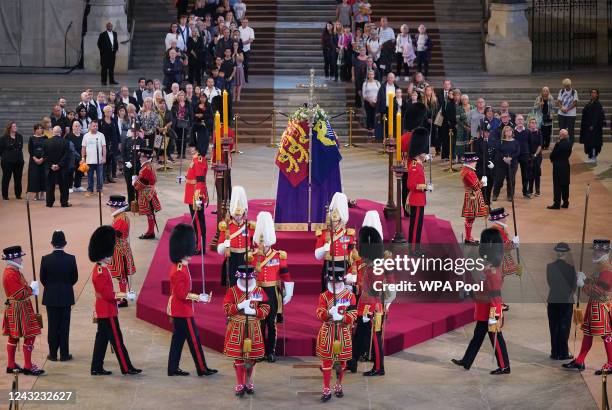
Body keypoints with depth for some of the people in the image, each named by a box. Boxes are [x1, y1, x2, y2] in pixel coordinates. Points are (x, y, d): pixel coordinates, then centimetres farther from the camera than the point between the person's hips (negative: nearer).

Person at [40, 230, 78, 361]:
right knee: (64, 326, 6)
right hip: (66, 297, 0)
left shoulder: (45, 259, -11)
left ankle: (53, 354, 13)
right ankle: (64, 354, 9)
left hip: (50, 297, 0)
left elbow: (42, 278, -2)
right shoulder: (71, 259, -10)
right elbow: (75, 278, -1)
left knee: (52, 326, 9)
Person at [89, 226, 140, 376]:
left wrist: (118, 295, 11)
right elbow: (107, 294, -22)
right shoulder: (101, 272, -21)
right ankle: (126, 368, 2)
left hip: (102, 311, 10)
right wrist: (122, 295, -12)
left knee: (102, 339, 12)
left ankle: (97, 368, 15)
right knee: (117, 340, -3)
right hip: (108, 311, -10)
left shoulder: (99, 268, 11)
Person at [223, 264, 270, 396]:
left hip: (253, 329, 2)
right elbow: (226, 308, -7)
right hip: (237, 329, -2)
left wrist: (253, 311, -18)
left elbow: (266, 309, -1)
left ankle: (249, 382, 25)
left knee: (251, 357, 8)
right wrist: (240, 306, -21)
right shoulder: (232, 291, -1)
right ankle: (239, 384, 10)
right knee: (238, 357, 1)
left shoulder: (259, 291, 3)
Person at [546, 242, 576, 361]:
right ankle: (563, 354, 6)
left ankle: (555, 353, 10)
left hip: (552, 301, 2)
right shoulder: (570, 267, -12)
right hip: (567, 301, -2)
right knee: (564, 328, 5)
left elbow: (549, 282, 6)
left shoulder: (549, 266, -4)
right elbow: (574, 285, -3)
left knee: (554, 328, 9)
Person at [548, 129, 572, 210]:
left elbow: (552, 155, -14)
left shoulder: (559, 144, -20)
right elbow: (569, 154, 10)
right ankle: (565, 202, 19)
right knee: (565, 185, 13)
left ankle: (557, 203, -2)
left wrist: (552, 159, 6)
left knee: (557, 185, -3)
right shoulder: (569, 144, 2)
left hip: (558, 166, -7)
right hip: (566, 165, 7)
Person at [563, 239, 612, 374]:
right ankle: (579, 362, 17)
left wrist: (584, 285, -20)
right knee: (587, 333, 12)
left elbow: (601, 291, -23)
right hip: (593, 305, 10)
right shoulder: (599, 268, 14)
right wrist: (585, 279, 6)